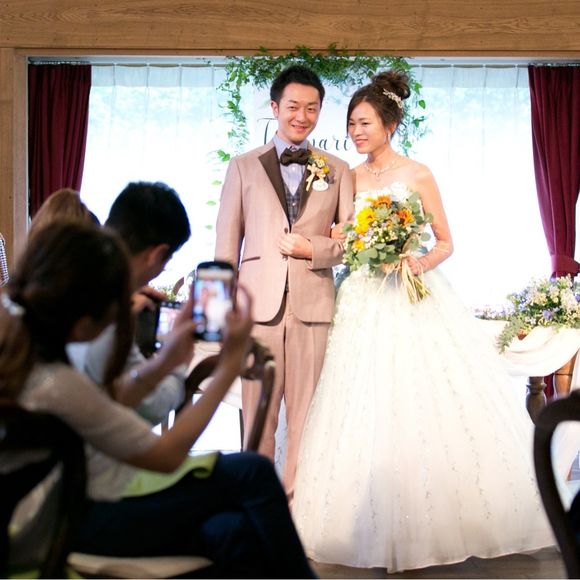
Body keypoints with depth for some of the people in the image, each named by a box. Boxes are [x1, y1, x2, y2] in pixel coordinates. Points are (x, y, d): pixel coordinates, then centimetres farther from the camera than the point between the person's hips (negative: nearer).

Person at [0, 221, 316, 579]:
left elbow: (103, 410, 3)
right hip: (87, 521, -8)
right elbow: (168, 455, -18)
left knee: (233, 534, 0)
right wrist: (231, 364, -13)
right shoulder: (57, 386, -34)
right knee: (253, 474, -6)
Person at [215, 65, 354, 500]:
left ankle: (299, 498, 12)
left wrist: (313, 248, -8)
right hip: (258, 305, 0)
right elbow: (226, 245, 8)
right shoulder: (244, 167, 11)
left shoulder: (337, 171, 13)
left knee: (306, 415, 2)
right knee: (257, 413, 3)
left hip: (314, 306, 1)